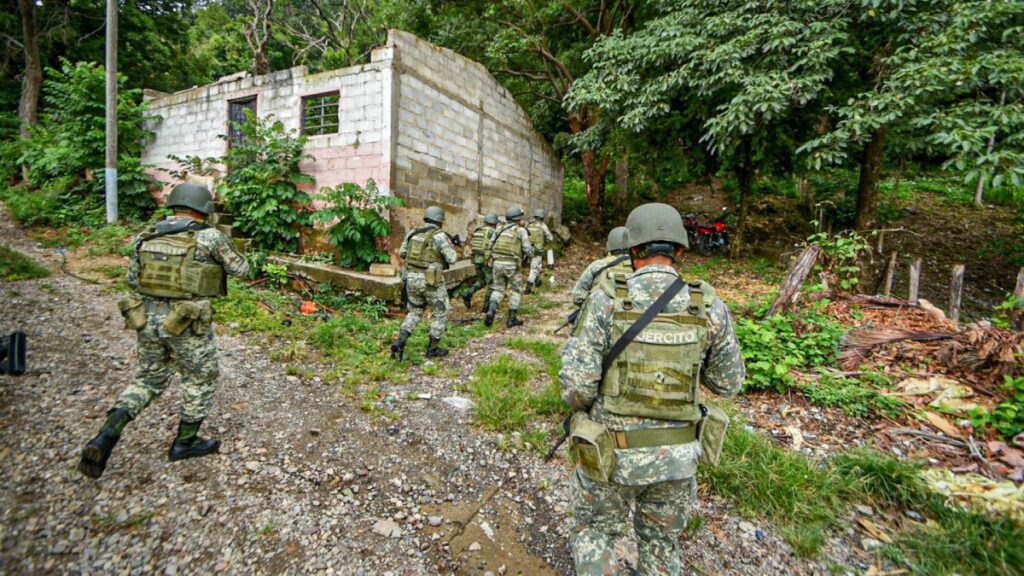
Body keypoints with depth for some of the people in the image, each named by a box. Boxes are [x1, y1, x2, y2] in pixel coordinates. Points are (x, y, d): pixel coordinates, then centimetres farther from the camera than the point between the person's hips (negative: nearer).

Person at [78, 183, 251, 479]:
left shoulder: (145, 236, 6)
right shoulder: (210, 236, -9)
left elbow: (132, 280, 13)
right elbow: (241, 270, 2)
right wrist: (227, 246, 19)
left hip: (147, 319, 6)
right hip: (188, 323, -5)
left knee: (148, 380, 24)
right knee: (202, 380, 16)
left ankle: (107, 435, 8)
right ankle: (185, 441, 27)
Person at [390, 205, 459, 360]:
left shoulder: (412, 233, 7)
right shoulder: (440, 236, -12)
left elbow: (402, 253, 16)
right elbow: (451, 259, -12)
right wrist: (451, 247, 8)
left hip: (411, 278, 6)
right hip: (431, 281, -6)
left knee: (415, 312, 21)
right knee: (440, 313, 12)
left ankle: (399, 343, 7)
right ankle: (433, 349, 18)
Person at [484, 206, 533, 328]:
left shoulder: (500, 230, 15)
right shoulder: (521, 230, 1)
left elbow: (491, 246, 11)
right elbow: (528, 250, -4)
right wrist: (531, 252, 18)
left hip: (497, 263, 4)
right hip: (512, 264, -4)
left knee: (498, 289, 18)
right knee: (516, 290, 12)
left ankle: (490, 311, -4)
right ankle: (512, 318, 13)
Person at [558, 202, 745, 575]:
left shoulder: (606, 299, -18)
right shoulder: (709, 305, -9)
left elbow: (577, 386, -19)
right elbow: (728, 383, 3)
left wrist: (582, 403, 3)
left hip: (612, 452, -2)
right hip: (676, 455, 3)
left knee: (594, 532, 25)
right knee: (661, 544, 27)